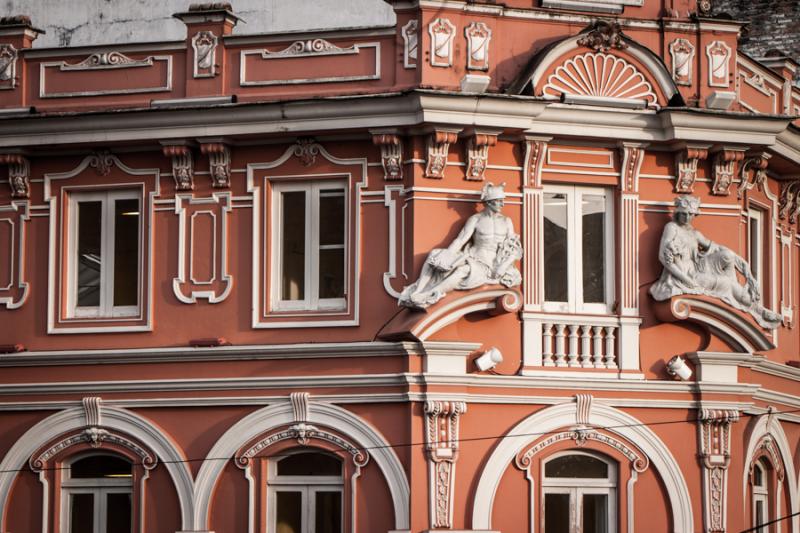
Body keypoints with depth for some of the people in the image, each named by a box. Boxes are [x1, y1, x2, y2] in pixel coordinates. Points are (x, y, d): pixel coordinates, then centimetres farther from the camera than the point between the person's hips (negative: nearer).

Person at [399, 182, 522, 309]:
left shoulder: (506, 222, 9)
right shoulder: (475, 219, 5)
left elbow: (514, 249, 8)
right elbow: (460, 241, -3)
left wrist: (503, 266, -10)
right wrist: (445, 257, -17)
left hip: (487, 268, -2)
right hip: (472, 259, 2)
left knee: (464, 270, -37)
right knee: (434, 255, -17)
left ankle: (427, 296, -44)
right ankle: (417, 292, -31)